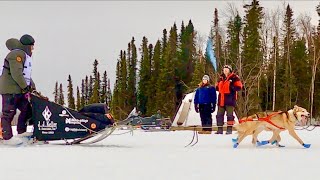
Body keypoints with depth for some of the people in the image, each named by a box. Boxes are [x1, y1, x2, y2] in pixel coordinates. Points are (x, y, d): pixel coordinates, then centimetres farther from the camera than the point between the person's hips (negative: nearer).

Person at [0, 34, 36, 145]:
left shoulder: (25, 55, 17)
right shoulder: (17, 54, -17)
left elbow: (26, 74, 21)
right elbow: (16, 74, -24)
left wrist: (32, 86, 12)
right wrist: (25, 87, -17)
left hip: (18, 90, 10)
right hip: (10, 89, -10)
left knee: (26, 109, 12)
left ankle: (21, 131, 22)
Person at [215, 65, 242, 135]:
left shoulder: (234, 78, -3)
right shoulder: (221, 78, 17)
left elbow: (239, 87, -8)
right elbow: (217, 86, 28)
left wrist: (231, 87, -18)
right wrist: (218, 88, 6)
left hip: (230, 99, -6)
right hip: (221, 99, 6)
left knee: (230, 114, -3)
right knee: (219, 114, 6)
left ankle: (229, 129, 1)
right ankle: (220, 129, 11)